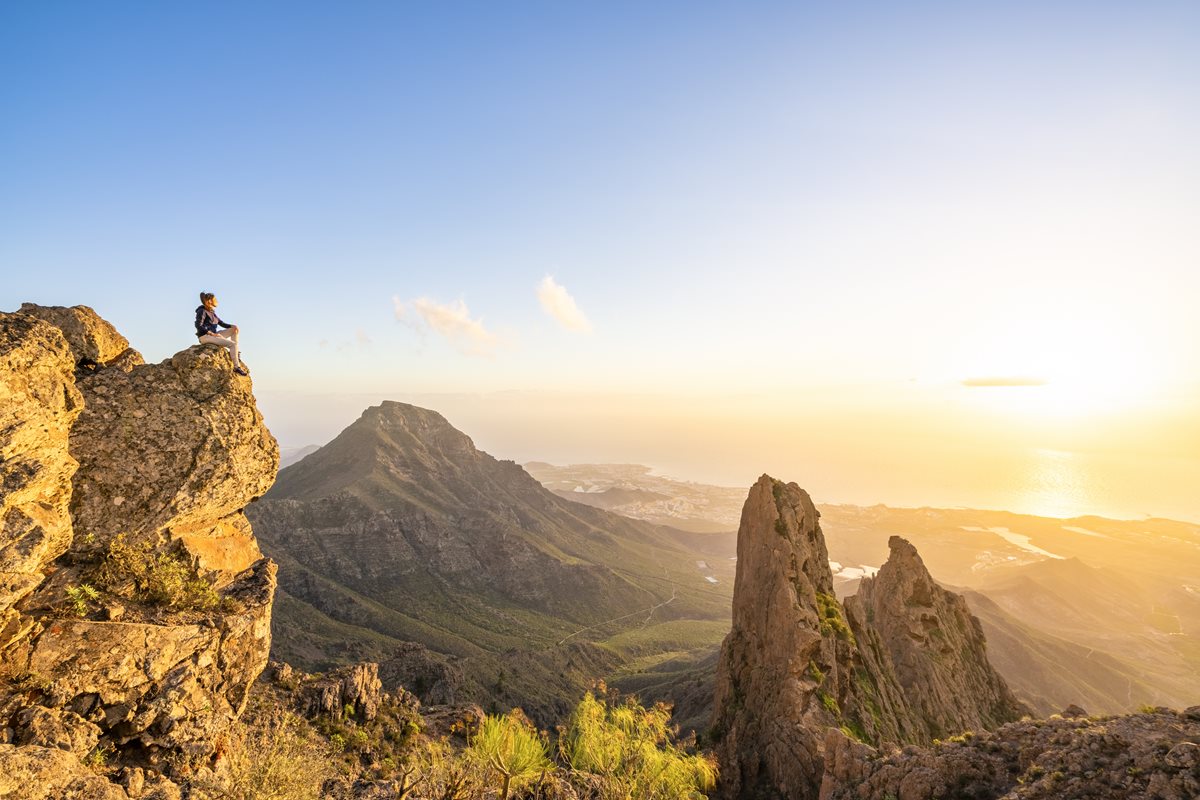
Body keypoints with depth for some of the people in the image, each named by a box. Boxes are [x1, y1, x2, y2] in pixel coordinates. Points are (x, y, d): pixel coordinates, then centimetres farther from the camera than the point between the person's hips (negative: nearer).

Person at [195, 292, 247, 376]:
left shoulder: (212, 312, 16)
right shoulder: (202, 311, -9)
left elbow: (222, 323, 18)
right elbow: (198, 326, -18)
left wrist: (232, 326, -2)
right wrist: (212, 333, -22)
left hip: (213, 335, 9)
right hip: (205, 337, -9)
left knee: (235, 328, 6)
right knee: (232, 344, -22)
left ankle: (234, 353, -2)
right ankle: (236, 367, -25)